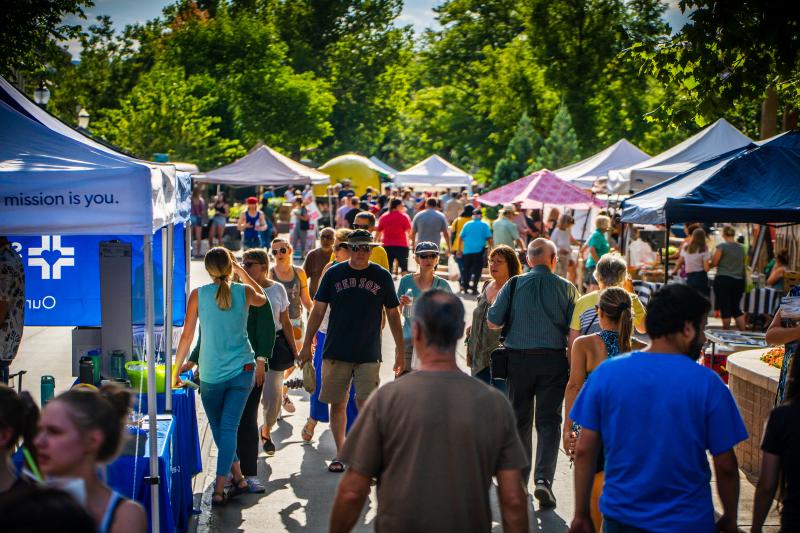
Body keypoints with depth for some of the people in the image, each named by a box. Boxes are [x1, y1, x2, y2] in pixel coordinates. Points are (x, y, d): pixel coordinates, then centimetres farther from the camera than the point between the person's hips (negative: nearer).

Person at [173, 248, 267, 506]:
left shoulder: (198, 295, -5)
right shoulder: (244, 291, -2)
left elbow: (187, 336, -3)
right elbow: (261, 298, 24)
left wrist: (176, 371, 7)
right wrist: (241, 271, 24)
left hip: (211, 375, -1)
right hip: (242, 370, 1)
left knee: (220, 430, 16)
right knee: (229, 428, 0)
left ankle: (238, 478, 22)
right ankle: (219, 489, -6)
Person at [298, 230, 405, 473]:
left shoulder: (382, 276, 2)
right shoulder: (334, 274, 2)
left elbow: (392, 314, 9)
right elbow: (318, 311, 7)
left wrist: (400, 350, 7)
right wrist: (307, 344, 5)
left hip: (368, 353, -1)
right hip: (336, 352, 1)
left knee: (366, 404, -7)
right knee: (337, 404, 6)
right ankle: (340, 453, 18)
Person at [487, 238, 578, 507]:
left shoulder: (514, 285, -2)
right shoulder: (567, 288, -2)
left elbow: (493, 322, -3)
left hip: (519, 357, 1)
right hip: (554, 359, -1)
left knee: (520, 420, 14)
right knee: (549, 421, 3)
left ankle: (518, 480, 22)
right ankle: (544, 478, -12)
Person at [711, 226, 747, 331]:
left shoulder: (722, 246, -10)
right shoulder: (741, 248, 7)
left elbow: (714, 263, -6)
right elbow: (743, 264, 17)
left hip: (723, 279, -5)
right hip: (738, 280, 5)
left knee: (725, 308, 2)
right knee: (736, 308, 12)